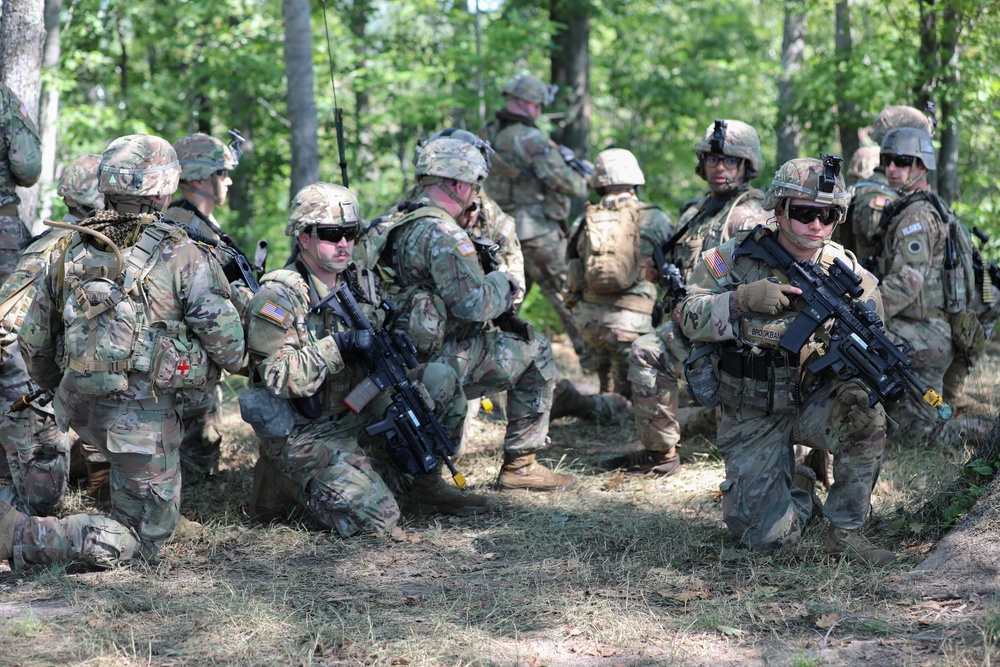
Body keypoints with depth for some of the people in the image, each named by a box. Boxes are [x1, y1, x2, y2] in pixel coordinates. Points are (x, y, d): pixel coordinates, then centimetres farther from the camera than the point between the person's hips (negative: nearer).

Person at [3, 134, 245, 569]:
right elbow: (224, 339, -10)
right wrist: (237, 363, 14)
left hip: (81, 410, 6)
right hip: (142, 415, -6)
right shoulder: (182, 257, -12)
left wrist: (56, 388, 30)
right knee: (141, 542, 4)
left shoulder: (73, 254, 3)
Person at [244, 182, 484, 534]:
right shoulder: (277, 297, -15)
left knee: (440, 381, -6)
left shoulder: (361, 281, 8)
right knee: (377, 517, -21)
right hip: (306, 435, -7)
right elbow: (276, 377, -23)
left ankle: (422, 487, 7)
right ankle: (294, 485, 5)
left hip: (359, 418, 7)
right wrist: (337, 347, -29)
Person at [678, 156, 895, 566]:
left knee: (864, 415, -34)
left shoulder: (849, 275, -7)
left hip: (815, 401, 1)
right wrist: (742, 300, -28)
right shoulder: (738, 257, -9)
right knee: (770, 535, -11)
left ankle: (845, 532, -15)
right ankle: (797, 496, 27)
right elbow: (689, 318, -10)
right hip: (752, 417, -1)